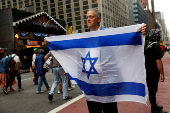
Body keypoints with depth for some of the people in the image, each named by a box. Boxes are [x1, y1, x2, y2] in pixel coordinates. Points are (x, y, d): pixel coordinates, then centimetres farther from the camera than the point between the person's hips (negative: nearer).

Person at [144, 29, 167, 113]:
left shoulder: (146, 44, 6)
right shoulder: (156, 46, -20)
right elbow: (158, 62, -21)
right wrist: (162, 74, -15)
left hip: (148, 71, 8)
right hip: (154, 72, -8)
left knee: (152, 89, 17)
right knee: (153, 90, 1)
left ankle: (154, 106, 32)